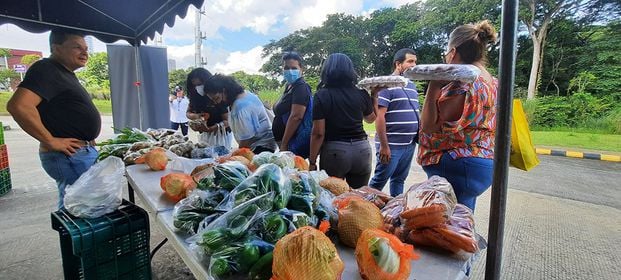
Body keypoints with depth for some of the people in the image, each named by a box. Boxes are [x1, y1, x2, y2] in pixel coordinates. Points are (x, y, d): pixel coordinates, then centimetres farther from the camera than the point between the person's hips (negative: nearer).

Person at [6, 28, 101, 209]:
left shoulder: (65, 73, 17)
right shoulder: (46, 69, -13)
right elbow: (18, 106, -27)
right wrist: (51, 141, -21)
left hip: (84, 153, 10)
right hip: (70, 155, -10)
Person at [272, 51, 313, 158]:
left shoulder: (301, 87, -15)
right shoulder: (289, 85, 14)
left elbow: (296, 117, -23)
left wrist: (284, 144, -21)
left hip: (296, 145, -9)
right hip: (288, 141, 9)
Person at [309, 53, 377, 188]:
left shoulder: (321, 96, -7)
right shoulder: (361, 94, 2)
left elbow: (318, 133, -10)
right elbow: (371, 118, 21)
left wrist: (312, 161, -3)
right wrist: (374, 95, 29)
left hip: (334, 150, -3)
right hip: (362, 149, 4)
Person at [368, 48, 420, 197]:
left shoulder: (412, 86, 14)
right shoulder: (386, 85, -11)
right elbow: (379, 117, -16)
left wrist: (418, 137, 14)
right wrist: (384, 145, -19)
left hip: (410, 144, 7)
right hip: (391, 145, -7)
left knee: (399, 179, 16)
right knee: (379, 180, 2)